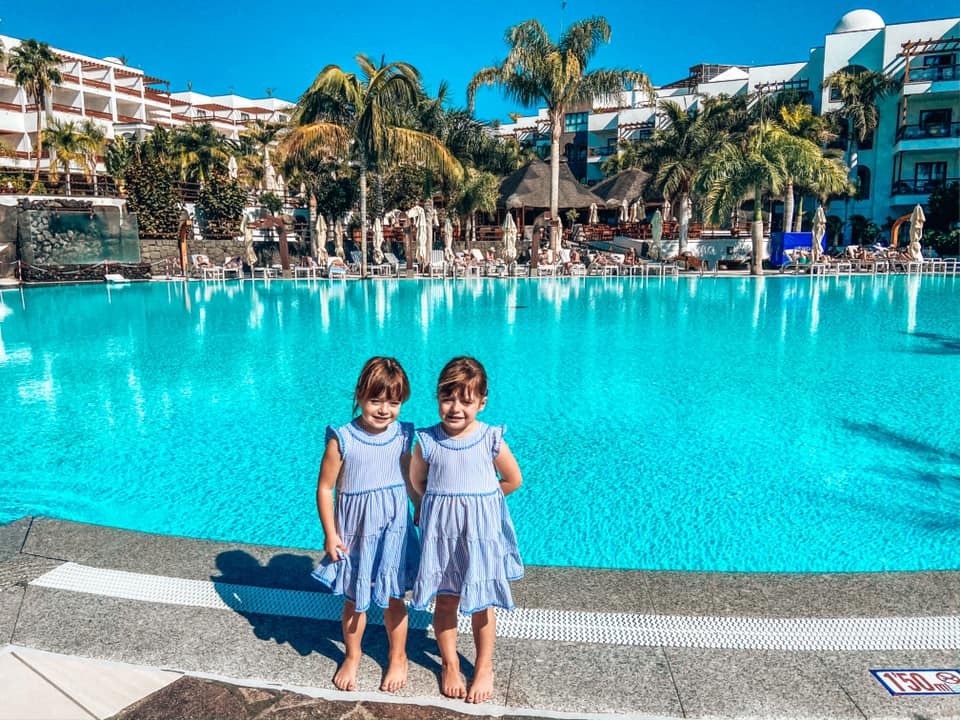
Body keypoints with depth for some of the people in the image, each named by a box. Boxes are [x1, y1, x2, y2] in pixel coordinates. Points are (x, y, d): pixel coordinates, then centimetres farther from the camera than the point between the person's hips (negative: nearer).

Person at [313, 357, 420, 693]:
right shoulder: (342, 439, -16)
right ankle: (352, 656, 40)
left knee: (392, 598, 12)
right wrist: (330, 535, -8)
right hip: (354, 530, -1)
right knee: (354, 599, 15)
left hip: (393, 528, 1)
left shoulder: (404, 436, -8)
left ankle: (398, 656, 36)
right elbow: (325, 488, -9)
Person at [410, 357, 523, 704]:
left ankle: (485, 667, 33)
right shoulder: (427, 441, -9)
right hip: (441, 531, 1)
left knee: (481, 604, 12)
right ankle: (449, 664, 35)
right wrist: (444, 502, 6)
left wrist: (480, 499, 5)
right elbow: (417, 480, 8)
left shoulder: (491, 440, -12)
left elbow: (513, 480, 2)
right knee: (445, 600, 13)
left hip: (481, 530, -1)